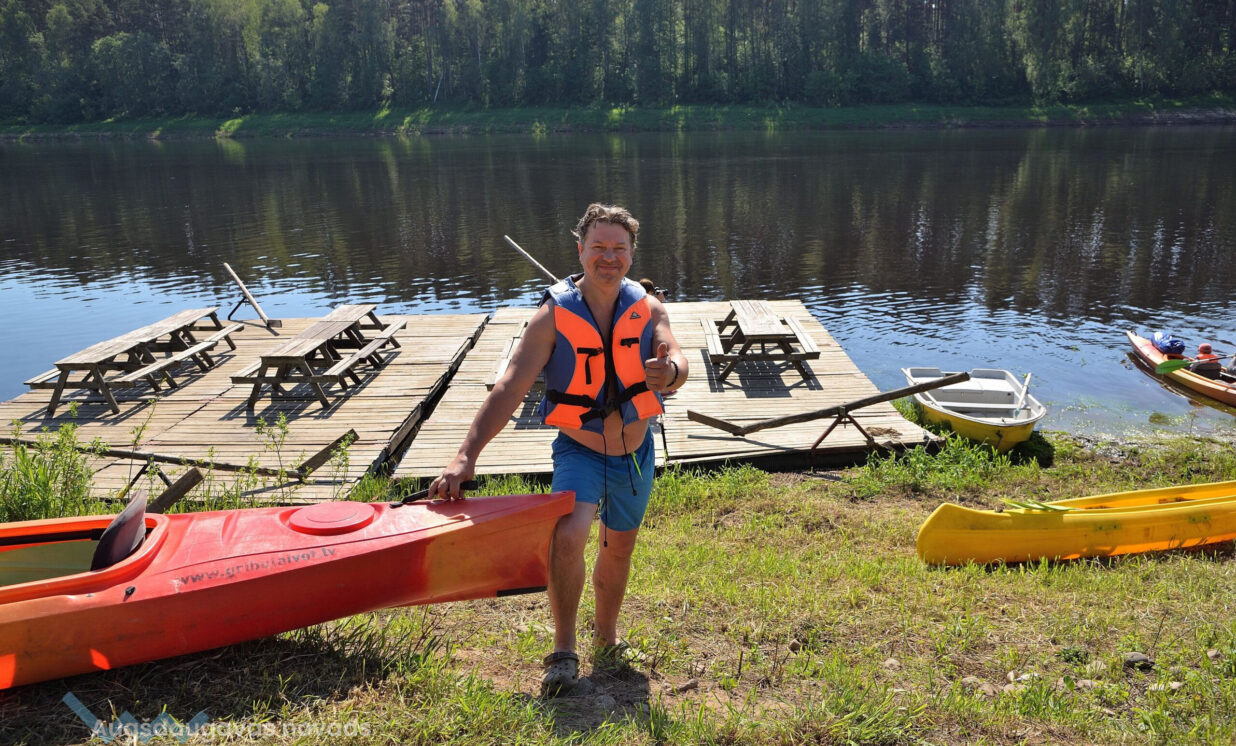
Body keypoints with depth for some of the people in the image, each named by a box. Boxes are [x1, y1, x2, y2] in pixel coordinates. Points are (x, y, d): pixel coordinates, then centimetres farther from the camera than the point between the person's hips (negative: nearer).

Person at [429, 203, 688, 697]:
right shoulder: (554, 315, -17)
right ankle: (563, 651, -7)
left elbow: (676, 360, -25)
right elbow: (510, 388, -22)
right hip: (579, 451, -3)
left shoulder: (648, 309, -9)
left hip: (635, 453, 3)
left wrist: (670, 371, -52)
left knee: (619, 548, 17)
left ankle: (606, 638, 42)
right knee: (569, 535, -26)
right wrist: (466, 455, -32)